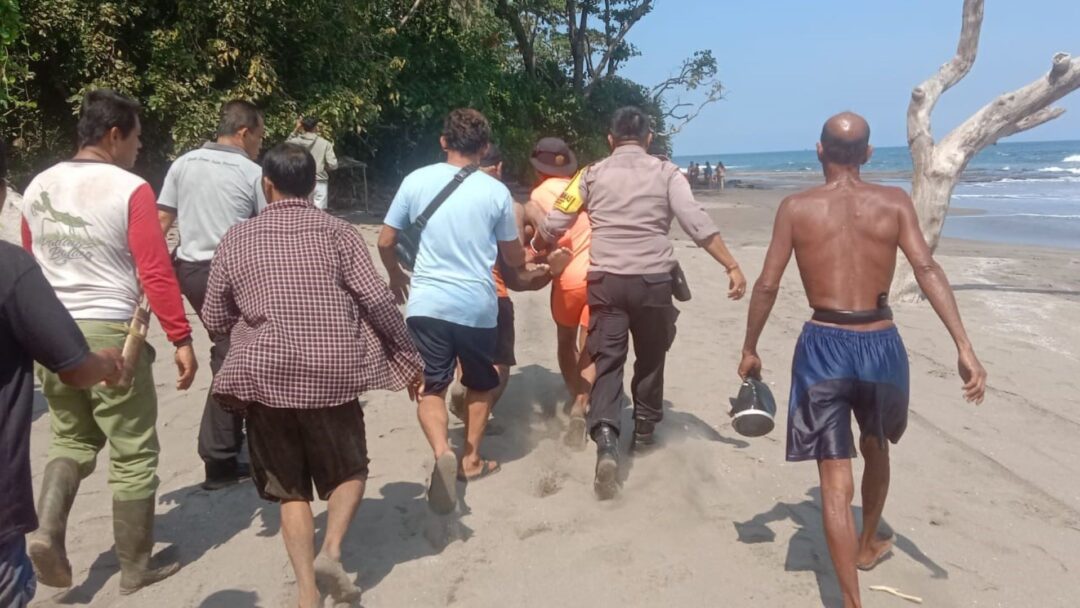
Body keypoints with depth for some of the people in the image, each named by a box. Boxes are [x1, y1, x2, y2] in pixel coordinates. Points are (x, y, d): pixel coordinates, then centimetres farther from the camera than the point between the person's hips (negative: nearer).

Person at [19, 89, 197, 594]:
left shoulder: (38, 188, 9)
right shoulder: (130, 190, -11)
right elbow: (156, 273, -17)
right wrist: (181, 339, -13)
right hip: (109, 333, -6)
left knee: (71, 439, 24)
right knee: (133, 455, 6)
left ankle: (47, 530, 4)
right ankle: (136, 569, 16)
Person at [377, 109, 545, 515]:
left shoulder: (416, 181, 0)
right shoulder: (496, 191, -2)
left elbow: (384, 242, 5)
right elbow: (514, 258, 8)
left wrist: (396, 277, 24)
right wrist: (525, 272, 31)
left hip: (427, 303, 0)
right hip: (478, 305, 0)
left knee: (431, 387, 7)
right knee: (480, 384, 21)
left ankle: (442, 453, -17)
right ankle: (471, 460, 28)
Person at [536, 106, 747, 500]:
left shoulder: (593, 174, 8)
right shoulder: (666, 173, 4)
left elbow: (554, 226, 8)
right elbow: (697, 224, -8)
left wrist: (534, 252, 27)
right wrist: (732, 267, -7)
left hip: (605, 279, 0)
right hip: (654, 279, 0)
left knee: (607, 361, 1)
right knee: (651, 358, 18)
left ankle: (606, 442, -17)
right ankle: (644, 433, 31)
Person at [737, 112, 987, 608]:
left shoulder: (796, 207, -1)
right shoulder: (894, 202, 1)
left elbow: (767, 285, -3)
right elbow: (927, 269, -10)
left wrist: (750, 350, 8)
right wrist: (964, 348, -14)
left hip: (823, 346, -2)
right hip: (881, 345, 2)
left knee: (835, 479, 2)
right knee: (875, 449, 29)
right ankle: (868, 545, 50)